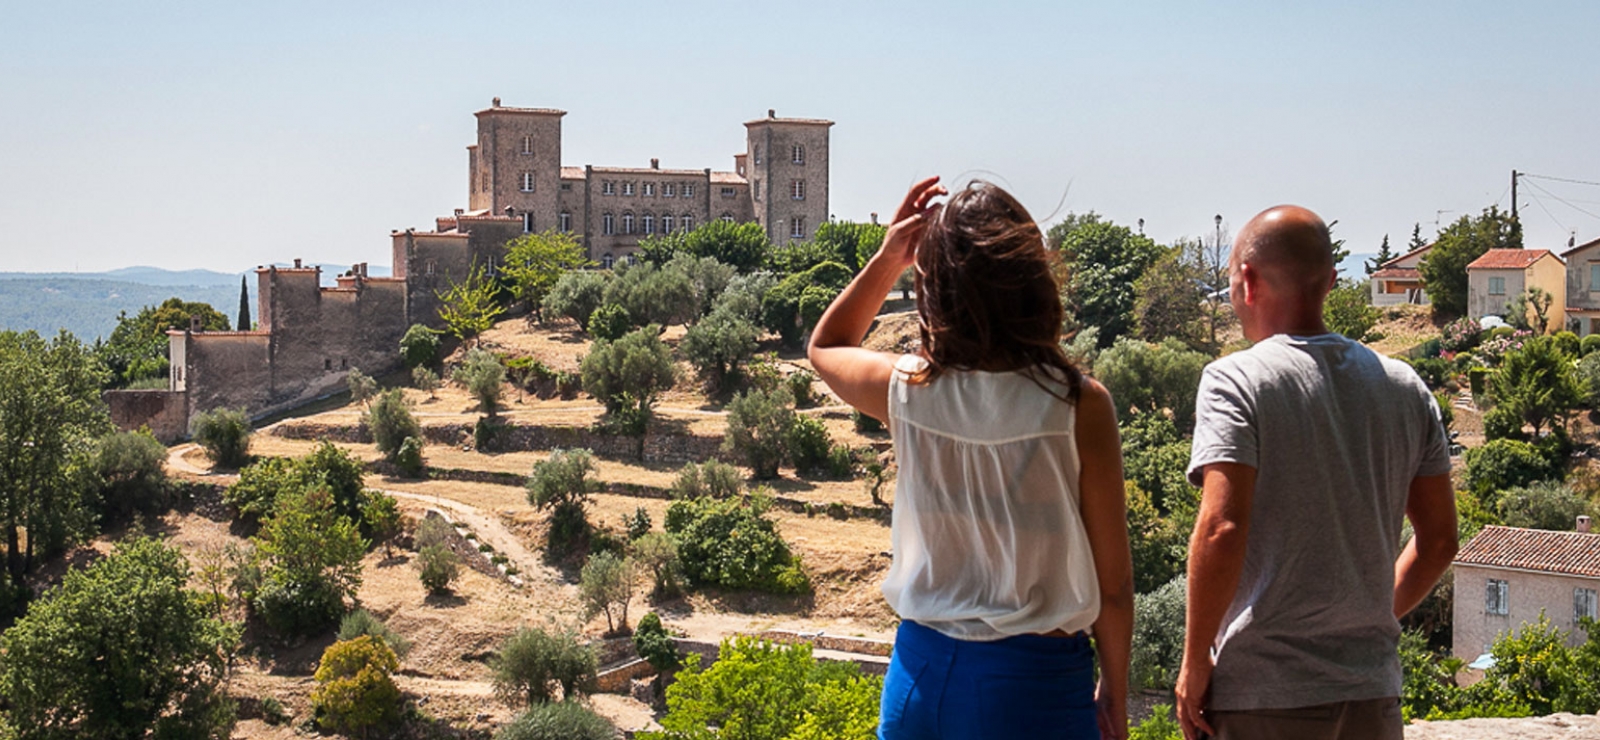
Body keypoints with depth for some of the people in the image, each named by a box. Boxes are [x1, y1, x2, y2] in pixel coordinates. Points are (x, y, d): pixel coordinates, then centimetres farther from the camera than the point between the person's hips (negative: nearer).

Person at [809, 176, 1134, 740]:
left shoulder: (905, 390, -7)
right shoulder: (1078, 406, -14)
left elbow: (824, 347, 20)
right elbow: (1112, 582, -6)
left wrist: (886, 260, 9)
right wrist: (1115, 693, 7)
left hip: (922, 671, 3)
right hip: (1036, 679, -3)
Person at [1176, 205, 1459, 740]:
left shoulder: (1235, 381, -9)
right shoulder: (1404, 387, 9)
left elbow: (1221, 531, -19)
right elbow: (1439, 540, 11)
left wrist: (1195, 660, -10)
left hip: (1264, 695, -5)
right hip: (1372, 693, 5)